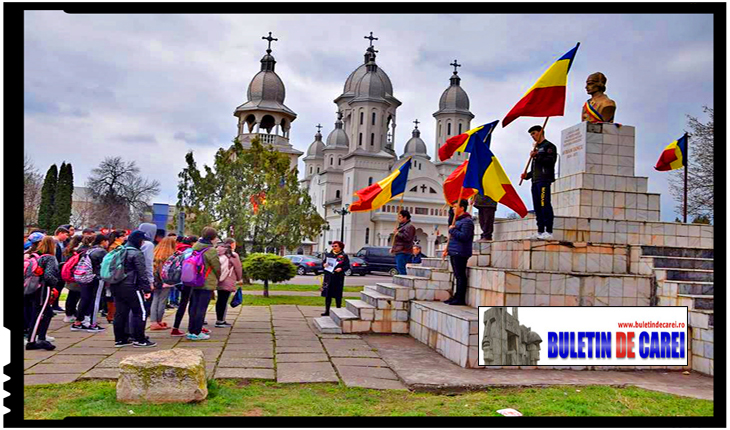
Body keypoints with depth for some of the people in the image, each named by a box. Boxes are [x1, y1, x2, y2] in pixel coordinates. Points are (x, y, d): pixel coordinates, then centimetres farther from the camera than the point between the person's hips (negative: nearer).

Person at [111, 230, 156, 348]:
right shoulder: (137, 253, -11)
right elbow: (142, 273, -14)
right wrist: (147, 289, -11)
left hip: (116, 287, 8)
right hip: (130, 288, -8)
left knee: (120, 313, 12)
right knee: (141, 312, 0)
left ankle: (120, 339, 16)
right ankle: (140, 339, 2)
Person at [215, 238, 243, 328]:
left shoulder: (219, 253, 7)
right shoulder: (233, 255, -10)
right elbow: (238, 268, -3)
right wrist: (239, 279, 13)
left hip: (218, 281, 7)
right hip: (228, 282, -6)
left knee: (219, 300, 13)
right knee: (224, 301, -1)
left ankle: (219, 320, 22)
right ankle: (220, 321, 1)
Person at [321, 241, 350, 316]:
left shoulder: (344, 256, 1)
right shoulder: (328, 255, 13)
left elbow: (347, 266, -3)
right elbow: (323, 262, 16)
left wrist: (341, 269, -20)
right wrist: (324, 265, -7)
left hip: (338, 278, -3)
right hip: (328, 277, 3)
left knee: (338, 295, 2)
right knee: (328, 295, 3)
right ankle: (327, 311, 10)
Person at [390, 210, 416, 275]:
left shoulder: (409, 226, -10)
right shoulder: (402, 226, 25)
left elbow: (407, 237, -23)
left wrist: (397, 233, -14)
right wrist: (393, 248, 24)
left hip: (403, 252, -11)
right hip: (399, 251, 11)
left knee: (401, 268, -15)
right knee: (398, 268, 11)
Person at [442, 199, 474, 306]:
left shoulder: (467, 221, -13)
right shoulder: (457, 220, 21)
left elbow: (464, 237, -24)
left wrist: (452, 230, -15)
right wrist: (448, 249, 21)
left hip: (460, 253, -10)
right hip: (454, 253, 10)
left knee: (460, 276, -7)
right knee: (458, 276, 14)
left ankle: (461, 299, -4)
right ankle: (457, 297, 20)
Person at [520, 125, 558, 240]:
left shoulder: (549, 146, 3)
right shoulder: (537, 148, 28)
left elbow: (551, 160, -12)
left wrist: (537, 156, -13)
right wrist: (527, 175, 14)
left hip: (544, 180, -9)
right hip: (535, 180, 9)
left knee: (545, 204, -15)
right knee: (537, 207, 5)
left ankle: (548, 232, -17)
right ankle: (540, 231, 6)